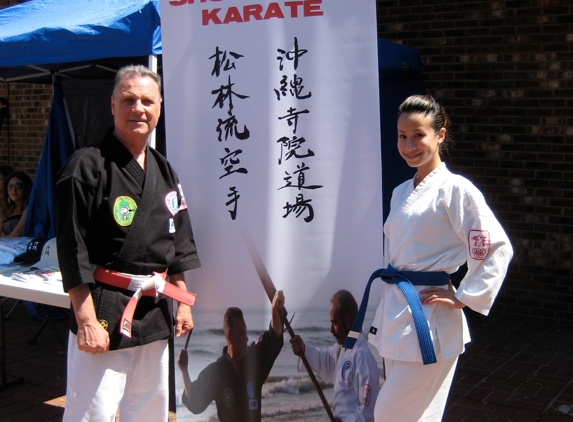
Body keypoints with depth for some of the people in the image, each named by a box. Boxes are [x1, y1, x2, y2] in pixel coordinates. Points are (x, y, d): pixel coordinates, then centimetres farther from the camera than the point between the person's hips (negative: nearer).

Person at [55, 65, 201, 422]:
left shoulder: (164, 171, 11)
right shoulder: (88, 167, -11)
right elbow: (73, 252, -14)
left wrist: (182, 302, 13)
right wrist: (86, 321, -17)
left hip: (156, 312, 7)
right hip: (104, 311, -7)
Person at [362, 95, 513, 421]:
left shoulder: (455, 189, -12)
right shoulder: (402, 193, 12)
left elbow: (498, 249, -14)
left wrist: (463, 298, -13)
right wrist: (387, 315, 18)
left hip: (427, 321, -8)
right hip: (395, 315, 8)